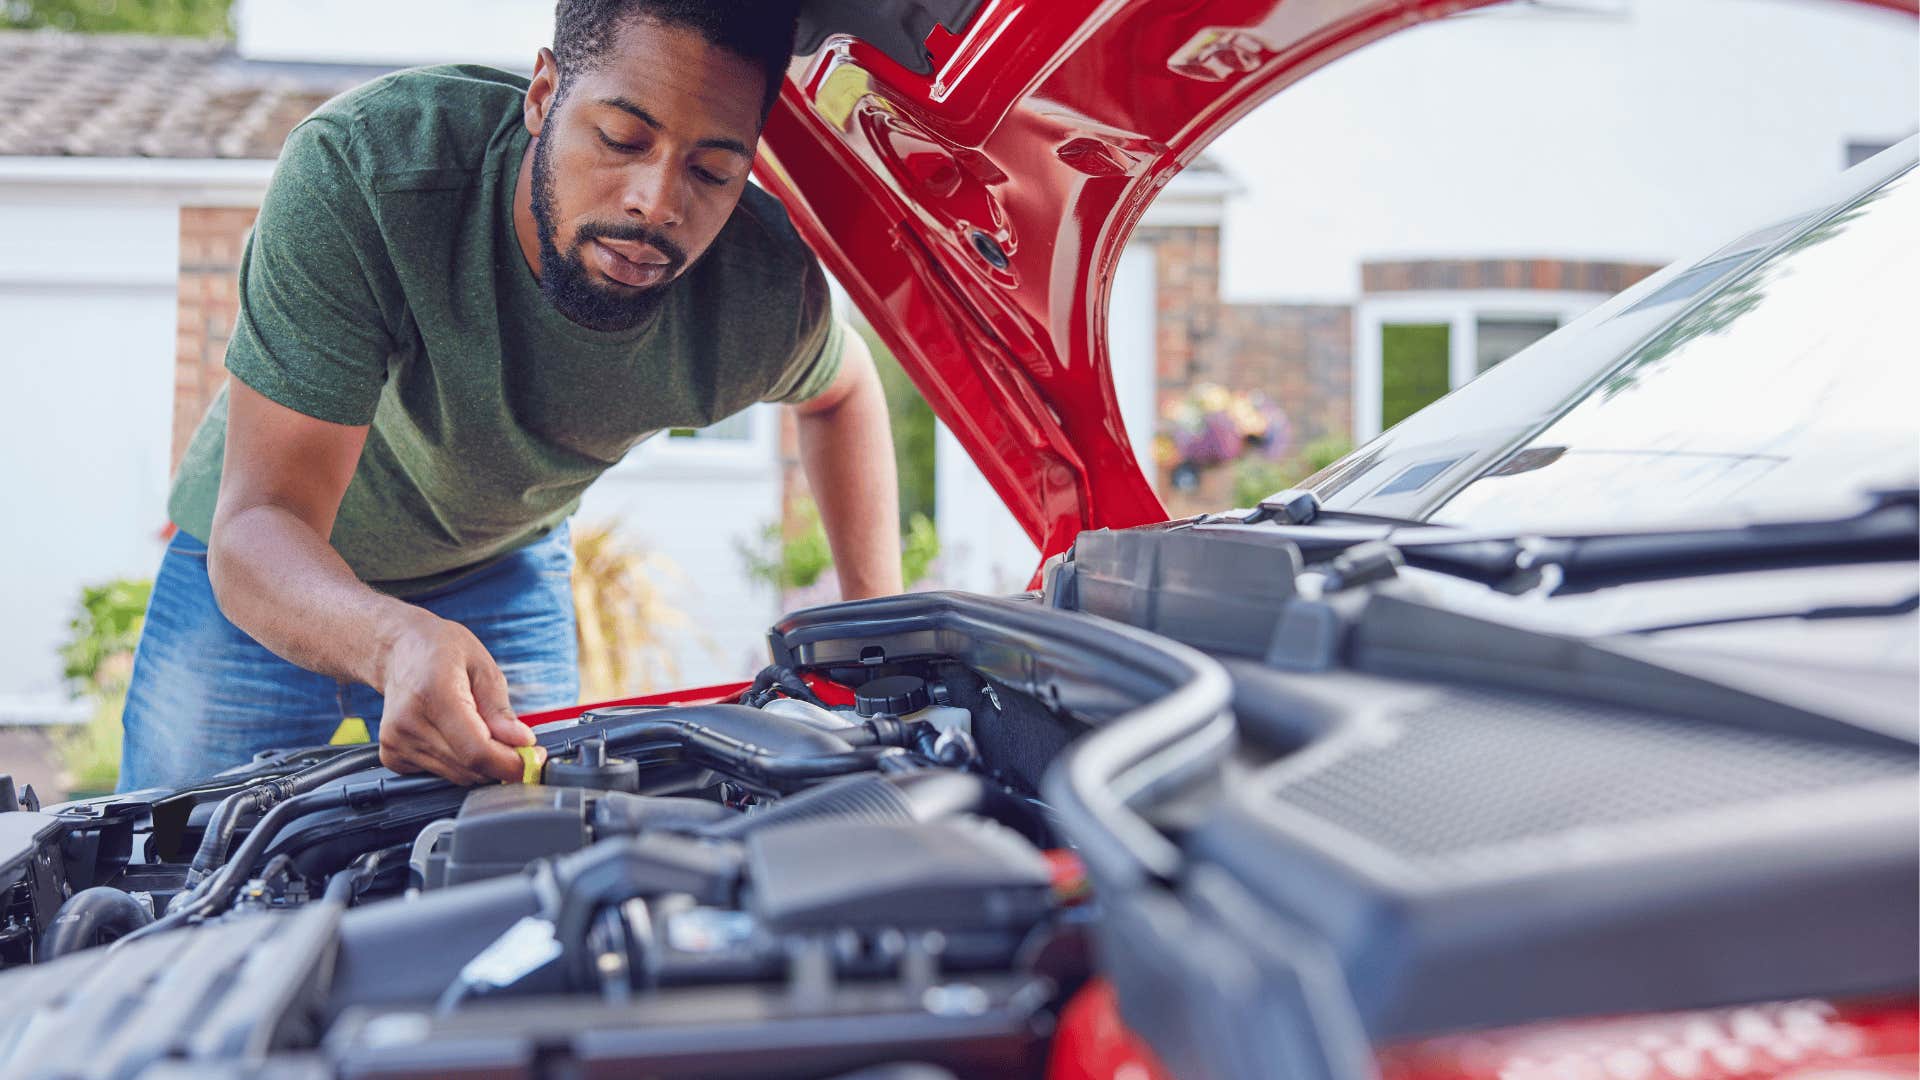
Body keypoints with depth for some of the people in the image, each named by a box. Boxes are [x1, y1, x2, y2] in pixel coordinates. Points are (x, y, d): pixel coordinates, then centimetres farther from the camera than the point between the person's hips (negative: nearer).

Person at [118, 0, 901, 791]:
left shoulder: (766, 289, -28)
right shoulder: (357, 170, -38)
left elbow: (843, 388, -1)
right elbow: (259, 523, -40)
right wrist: (396, 642, -61)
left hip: (502, 571, 2)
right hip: (269, 573, -1)